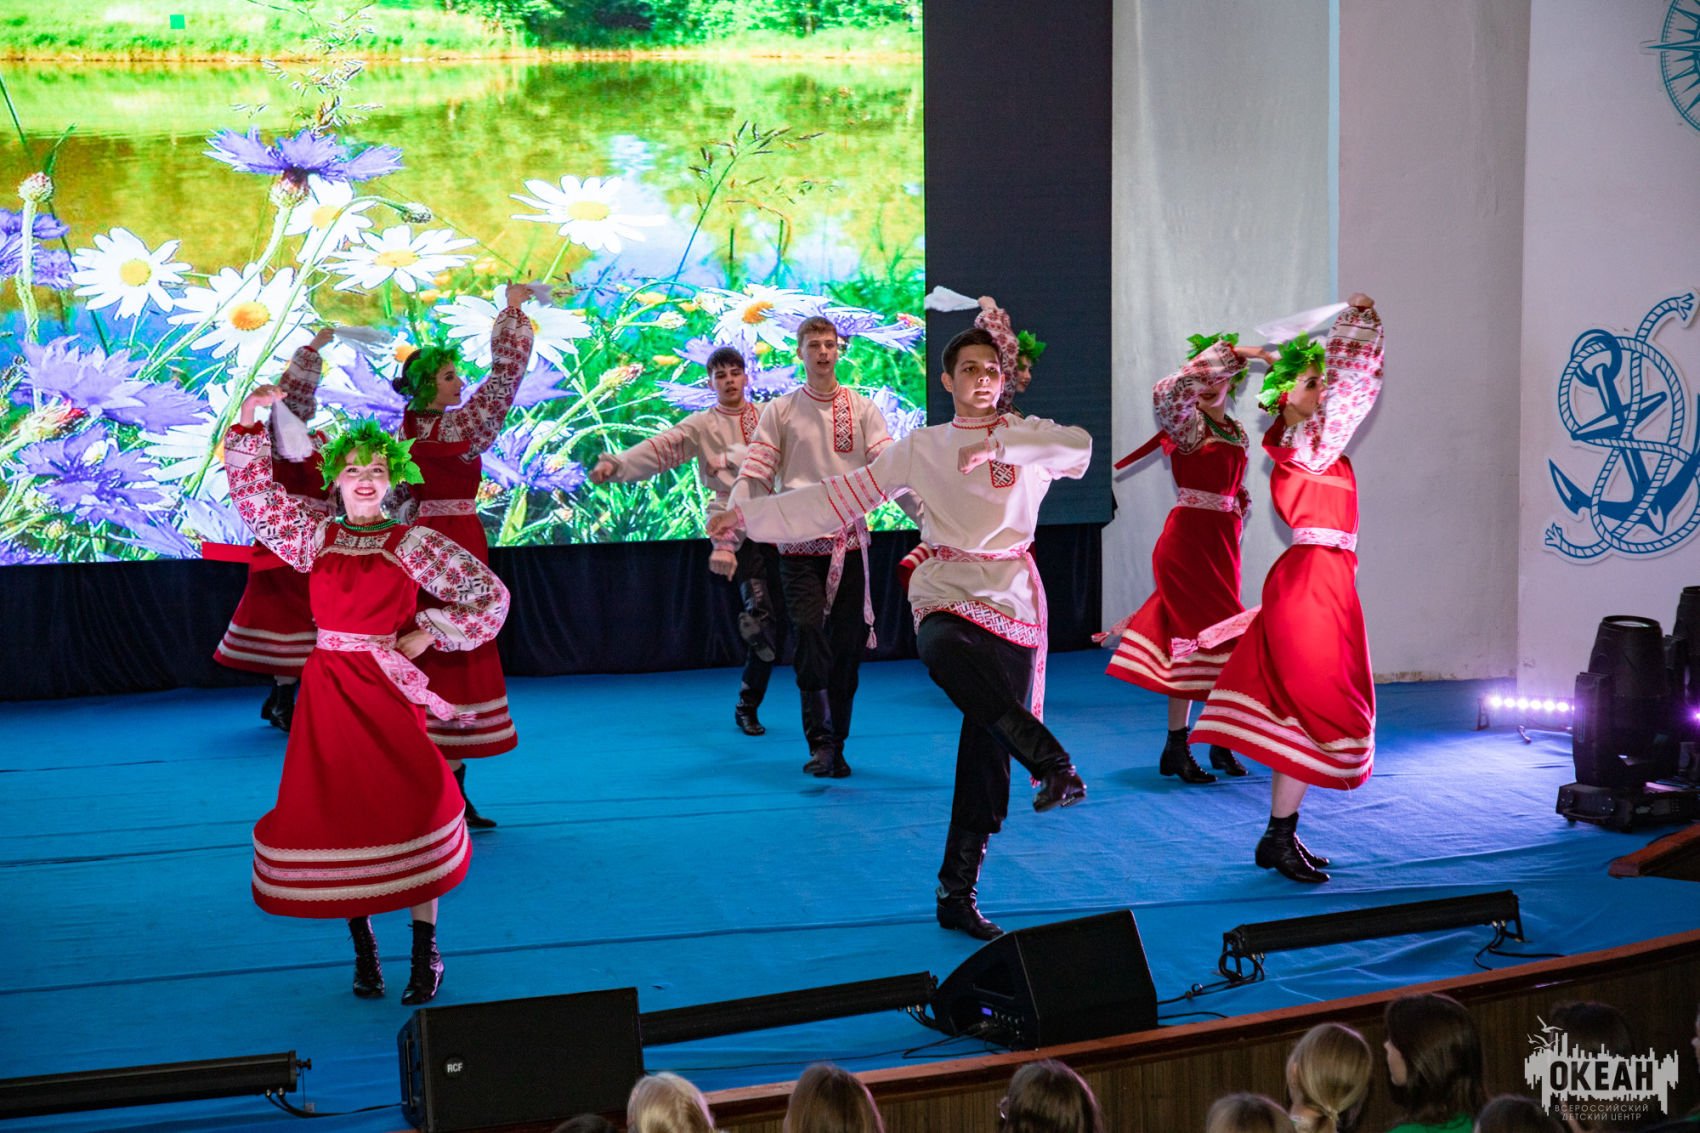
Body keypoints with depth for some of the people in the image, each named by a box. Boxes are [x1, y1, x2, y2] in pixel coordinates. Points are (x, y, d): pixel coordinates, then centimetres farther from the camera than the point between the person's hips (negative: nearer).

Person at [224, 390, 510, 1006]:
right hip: (328, 693, 3)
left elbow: (488, 593, 3)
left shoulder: (413, 543, 2)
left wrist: (428, 632, -3)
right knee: (337, 813, 1)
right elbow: (253, 493, 15)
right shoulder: (315, 537, 11)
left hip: (388, 690, -3)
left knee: (406, 812, -10)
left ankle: (425, 954, -1)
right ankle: (363, 950, 13)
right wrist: (248, 421, 7)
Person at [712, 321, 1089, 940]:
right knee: (945, 651, -40)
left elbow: (1080, 446, -14)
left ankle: (958, 895, 6)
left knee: (986, 756, -3)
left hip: (1013, 604, 0)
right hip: (945, 594, 0)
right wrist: (752, 514, 8)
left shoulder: (1024, 438, 8)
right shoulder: (921, 448, 11)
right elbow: (843, 496, 11)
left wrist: (996, 443, -18)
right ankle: (1052, 762, -38)